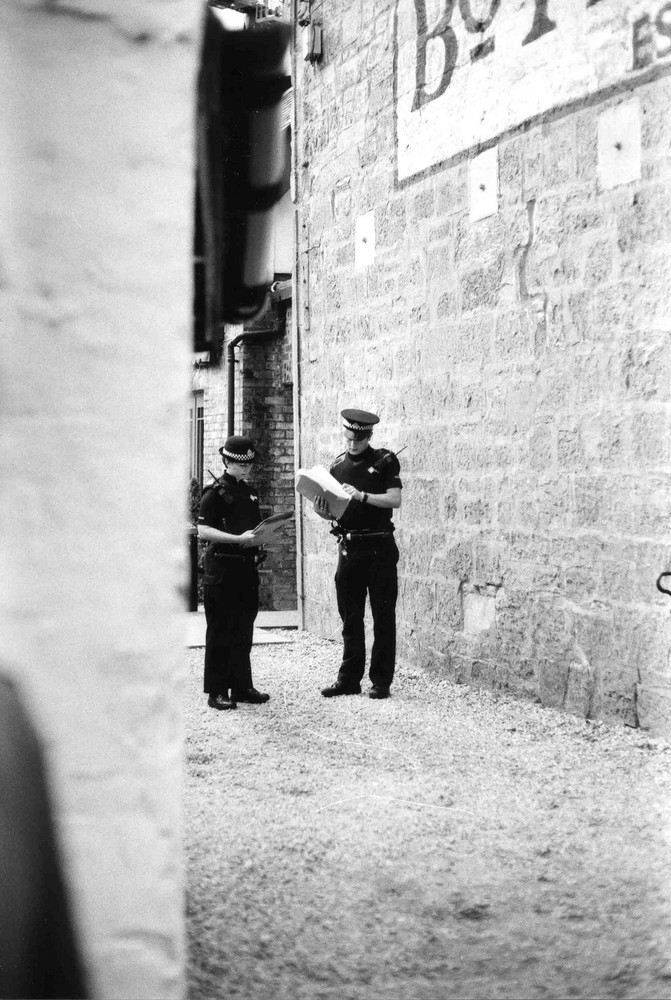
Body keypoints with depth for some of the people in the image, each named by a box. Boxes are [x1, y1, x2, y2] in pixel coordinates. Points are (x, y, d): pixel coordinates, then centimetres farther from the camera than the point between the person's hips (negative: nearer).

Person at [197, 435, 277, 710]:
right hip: (222, 567, -7)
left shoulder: (250, 492, 15)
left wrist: (261, 536, 4)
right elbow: (203, 530, -15)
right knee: (220, 632, -2)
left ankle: (242, 686, 20)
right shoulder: (215, 492, -7)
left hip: (248, 566, 7)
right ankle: (216, 691, 4)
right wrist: (238, 539, -23)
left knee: (244, 631, 12)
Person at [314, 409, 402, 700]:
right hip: (348, 547, 4)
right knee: (350, 617, 8)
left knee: (383, 616, 1)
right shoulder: (338, 465, 11)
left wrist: (361, 495, -22)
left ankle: (381, 681, 6)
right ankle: (349, 679, 15)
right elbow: (334, 510, 14)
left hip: (379, 547, -4)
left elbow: (395, 499, -12)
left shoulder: (385, 461, -2)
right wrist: (323, 510, -8)